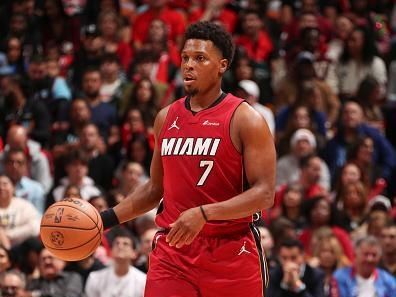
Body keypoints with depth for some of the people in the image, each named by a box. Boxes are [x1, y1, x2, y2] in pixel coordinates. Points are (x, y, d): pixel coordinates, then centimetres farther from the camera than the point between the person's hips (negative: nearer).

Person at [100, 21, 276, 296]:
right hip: (172, 252, 4)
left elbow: (264, 194, -15)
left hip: (231, 252, -4)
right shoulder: (166, 118, 11)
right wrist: (107, 219, 9)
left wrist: (204, 213, -26)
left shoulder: (245, 119, -7)